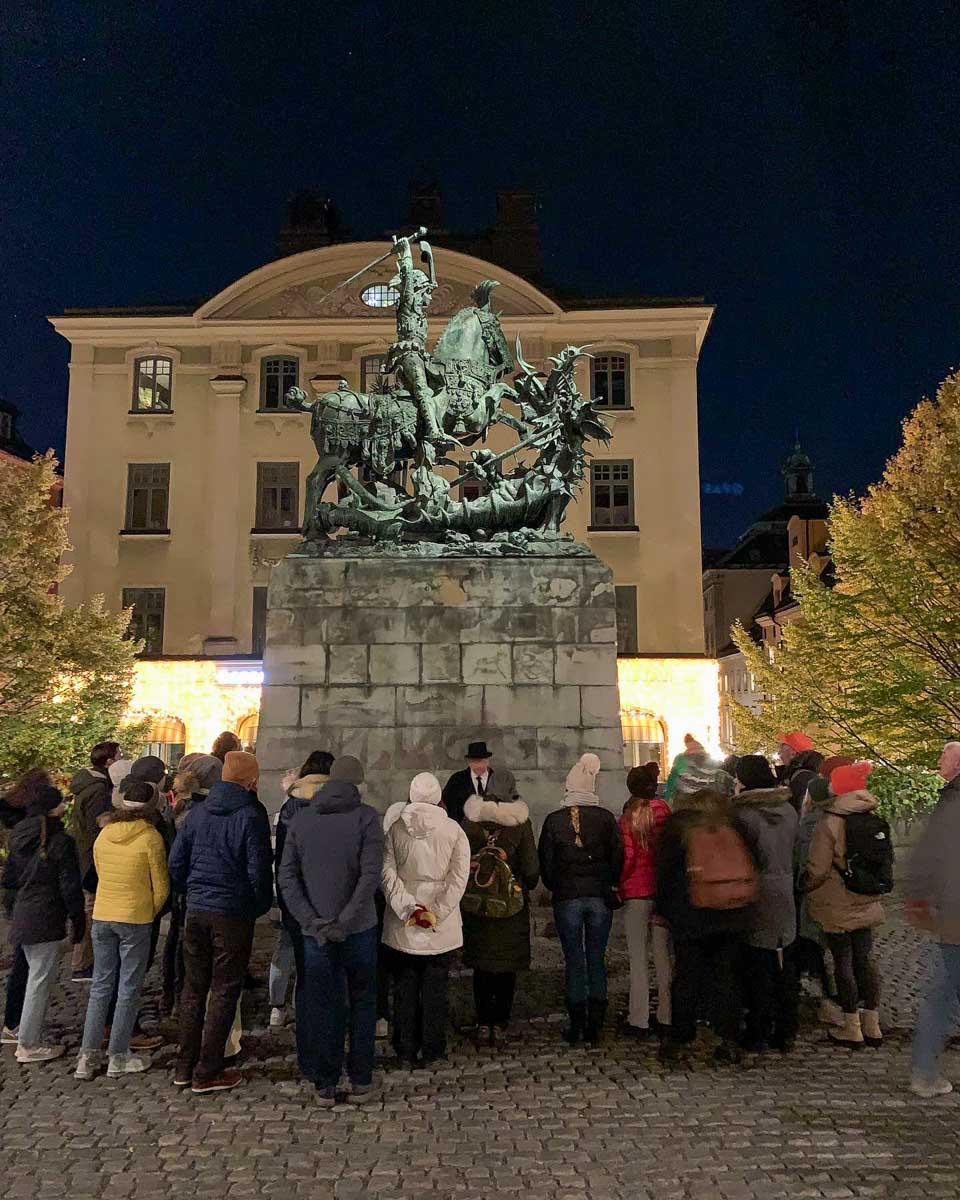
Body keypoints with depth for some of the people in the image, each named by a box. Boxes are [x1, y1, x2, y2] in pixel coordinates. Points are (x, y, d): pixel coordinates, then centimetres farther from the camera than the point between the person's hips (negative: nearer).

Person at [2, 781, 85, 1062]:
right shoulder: (61, 841, -14)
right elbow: (70, 886, -12)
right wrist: (78, 920, -3)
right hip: (46, 920, -8)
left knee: (35, 974, 18)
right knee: (40, 979, 1)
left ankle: (30, 1036, 24)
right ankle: (29, 1045, 7)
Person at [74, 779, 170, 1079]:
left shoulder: (104, 834, 2)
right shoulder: (150, 838, -12)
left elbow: (100, 875, 10)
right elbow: (161, 887, -8)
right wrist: (151, 913, 11)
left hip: (102, 916, 5)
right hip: (135, 919, -5)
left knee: (100, 986, 14)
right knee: (129, 989, 7)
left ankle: (88, 1056, 16)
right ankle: (118, 1057, 13)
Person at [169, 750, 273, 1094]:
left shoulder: (197, 813, 4)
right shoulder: (250, 817, -13)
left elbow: (175, 863, 6)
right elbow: (259, 871, -12)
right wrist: (260, 907, 4)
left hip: (196, 911, 5)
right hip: (233, 915, -5)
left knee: (193, 988, 16)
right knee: (224, 992, 5)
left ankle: (184, 1067, 24)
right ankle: (207, 1073, 11)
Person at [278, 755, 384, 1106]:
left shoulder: (300, 820, 4)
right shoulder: (366, 816, -6)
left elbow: (286, 877, -1)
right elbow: (371, 874, -16)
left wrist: (313, 922, -6)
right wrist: (345, 921, -14)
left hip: (316, 932, 2)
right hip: (359, 929, -2)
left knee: (322, 1008, 12)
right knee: (362, 1005, 14)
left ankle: (325, 1086, 18)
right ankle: (361, 1083, 20)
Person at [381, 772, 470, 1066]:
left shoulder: (396, 829, -2)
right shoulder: (453, 830, -5)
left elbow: (387, 873, -8)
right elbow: (459, 878, -10)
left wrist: (409, 909, -10)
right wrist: (436, 913, -10)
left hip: (402, 925, 1)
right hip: (441, 926, -1)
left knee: (404, 987, 11)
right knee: (435, 989, 10)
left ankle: (406, 1052, 19)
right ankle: (431, 1051, 17)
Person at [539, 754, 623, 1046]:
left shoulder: (554, 820, -6)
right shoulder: (606, 818, -5)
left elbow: (545, 862, 0)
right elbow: (618, 858, 0)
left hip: (566, 898, -1)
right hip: (600, 898, 1)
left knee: (574, 961, 7)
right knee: (597, 959, 10)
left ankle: (576, 1027, 12)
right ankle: (595, 1026, 12)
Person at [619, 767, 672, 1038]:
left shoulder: (628, 818, -8)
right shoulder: (665, 813, -1)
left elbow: (627, 857, -11)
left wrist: (619, 883, 3)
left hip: (636, 892, -3)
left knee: (638, 958, 3)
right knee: (664, 955, 12)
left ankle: (639, 1021, 7)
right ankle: (666, 1017, 18)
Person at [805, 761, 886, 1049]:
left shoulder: (830, 822, -19)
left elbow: (817, 870, -18)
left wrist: (806, 888, 0)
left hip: (837, 906, -6)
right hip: (866, 904, 6)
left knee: (843, 963, 6)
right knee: (865, 959, 15)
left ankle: (852, 1028, 15)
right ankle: (872, 1025, 24)